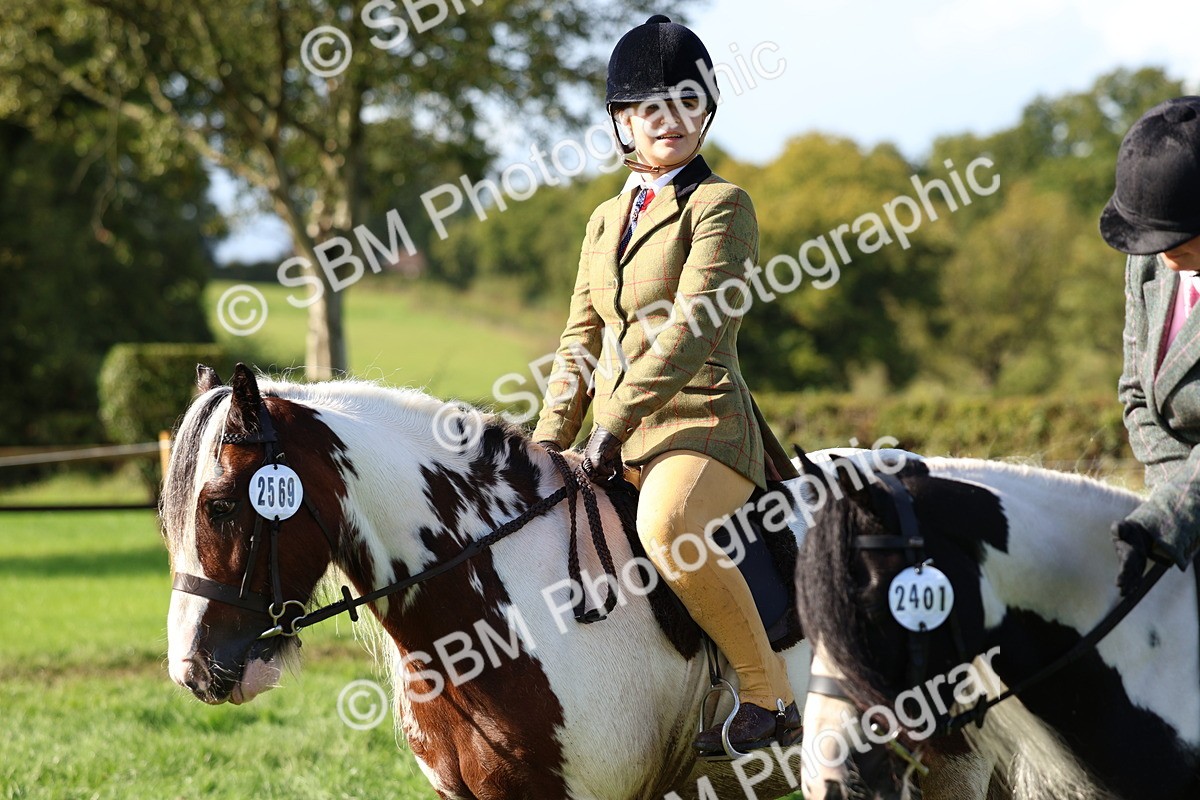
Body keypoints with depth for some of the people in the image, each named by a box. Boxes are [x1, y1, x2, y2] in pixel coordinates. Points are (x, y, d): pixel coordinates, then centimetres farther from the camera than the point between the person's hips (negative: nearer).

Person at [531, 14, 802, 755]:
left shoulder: (722, 207, -4)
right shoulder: (606, 220, 17)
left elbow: (691, 331, -15)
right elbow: (581, 342, 19)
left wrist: (614, 424, -21)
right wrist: (548, 445, 7)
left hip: (702, 427, -8)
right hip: (619, 443, 8)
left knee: (665, 525, -38)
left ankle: (772, 698, -25)